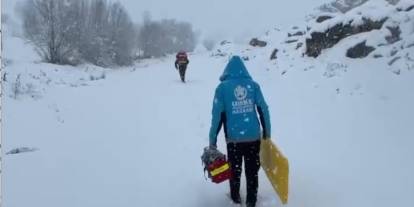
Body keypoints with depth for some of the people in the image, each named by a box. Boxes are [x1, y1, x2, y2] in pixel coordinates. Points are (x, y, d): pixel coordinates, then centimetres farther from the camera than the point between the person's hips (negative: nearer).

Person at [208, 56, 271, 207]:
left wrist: (212, 139, -1)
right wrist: (267, 132, 12)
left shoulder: (222, 87, -7)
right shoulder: (253, 85, -1)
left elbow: (217, 115, -8)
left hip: (233, 138, -1)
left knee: (235, 171, 18)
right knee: (252, 171, 15)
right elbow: (263, 110, 0)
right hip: (254, 136, 1)